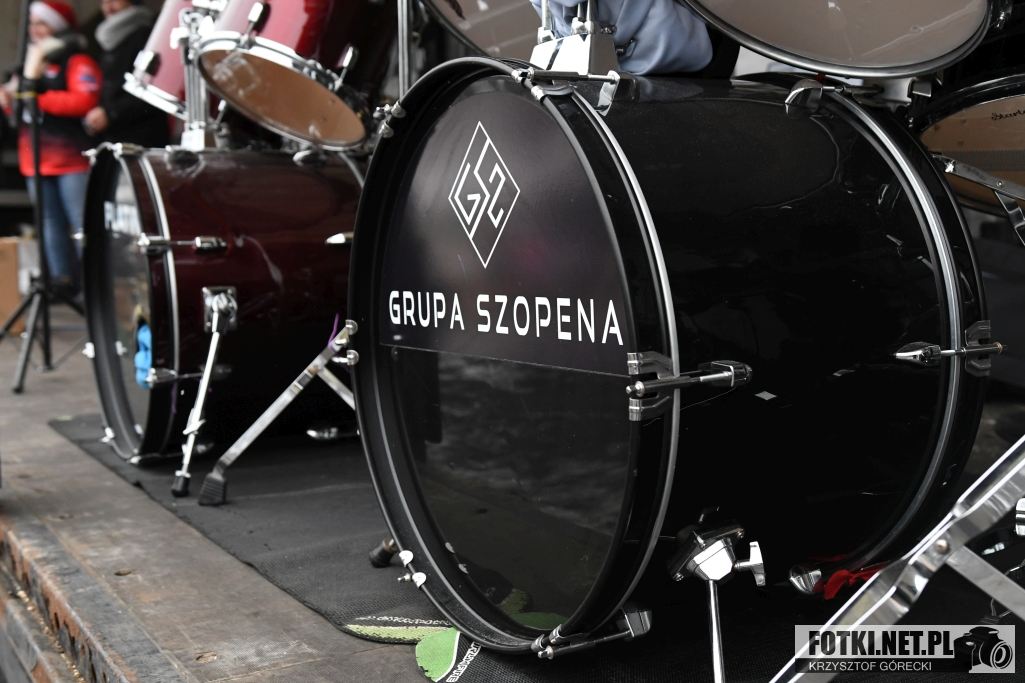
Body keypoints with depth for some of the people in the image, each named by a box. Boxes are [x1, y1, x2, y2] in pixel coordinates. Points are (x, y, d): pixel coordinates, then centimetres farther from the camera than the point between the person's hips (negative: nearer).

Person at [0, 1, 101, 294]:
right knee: (50, 222, 7)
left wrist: (38, 97, -17)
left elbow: (85, 101, -19)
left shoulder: (77, 61, -4)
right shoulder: (31, 60, 20)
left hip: (72, 158, -8)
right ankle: (61, 279, 12)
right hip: (35, 158, 8)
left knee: (83, 223, -9)